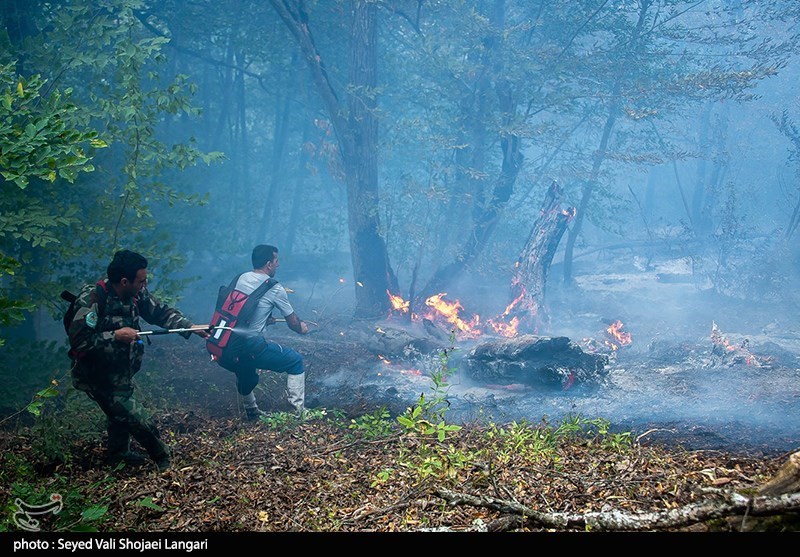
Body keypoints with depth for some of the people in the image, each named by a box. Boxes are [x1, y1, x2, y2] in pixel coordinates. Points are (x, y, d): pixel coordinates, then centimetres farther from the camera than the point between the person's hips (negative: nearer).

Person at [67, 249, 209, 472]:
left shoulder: (137, 294, -10)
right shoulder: (92, 301, -31)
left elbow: (161, 312, 0)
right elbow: (77, 340, -34)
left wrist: (191, 327, -11)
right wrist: (115, 336, -33)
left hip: (121, 372, 8)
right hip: (98, 377, -8)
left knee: (121, 410, 27)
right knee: (136, 419, -4)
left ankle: (119, 454, 52)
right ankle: (164, 459, 18)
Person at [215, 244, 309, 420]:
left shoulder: (241, 278, 11)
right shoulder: (275, 288, -5)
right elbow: (293, 322, 6)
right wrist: (301, 328, 27)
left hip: (222, 347, 7)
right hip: (249, 348, -7)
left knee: (245, 366, 37)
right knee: (295, 361, 9)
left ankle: (251, 411, 49)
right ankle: (298, 410, 8)